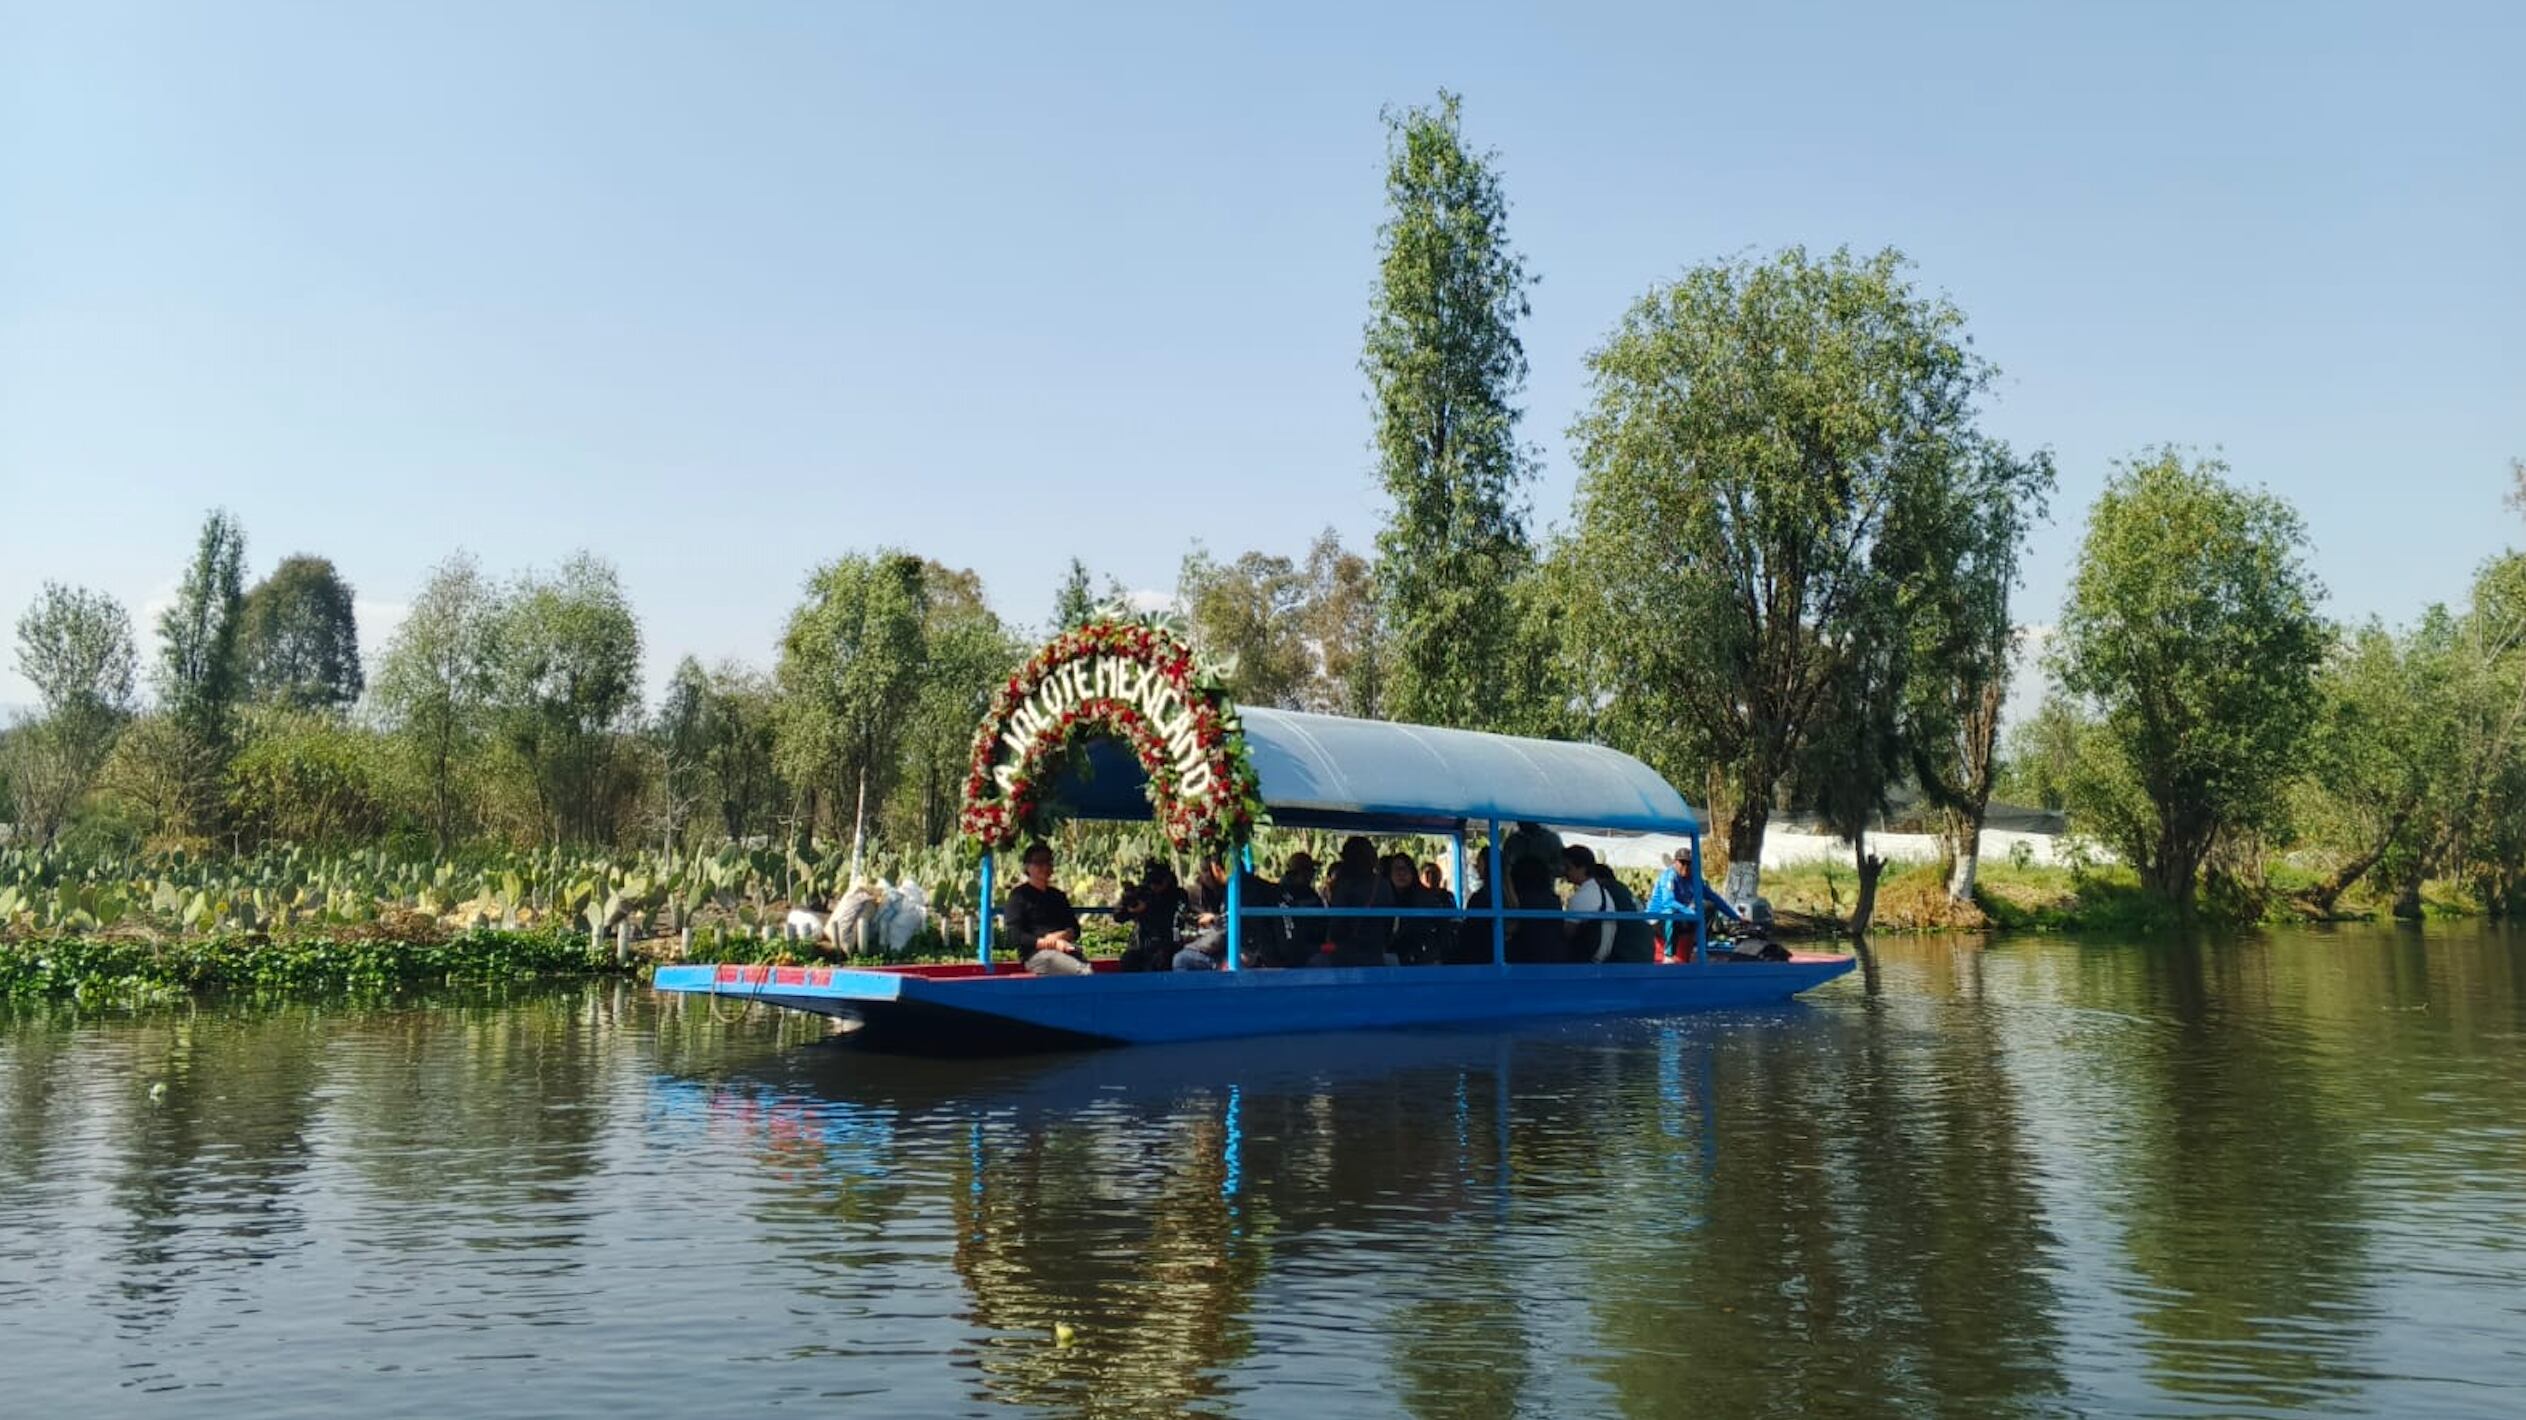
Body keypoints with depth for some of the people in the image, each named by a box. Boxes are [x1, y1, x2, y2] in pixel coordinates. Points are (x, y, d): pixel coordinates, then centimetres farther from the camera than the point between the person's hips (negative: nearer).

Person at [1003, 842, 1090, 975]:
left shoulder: (1058, 895, 28)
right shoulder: (1019, 895, 9)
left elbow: (1075, 929, 22)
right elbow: (1014, 937, -1)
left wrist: (1058, 936, -2)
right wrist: (1050, 943, -10)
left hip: (1066, 950, 5)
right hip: (1036, 953, -5)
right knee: (1084, 973, -33)